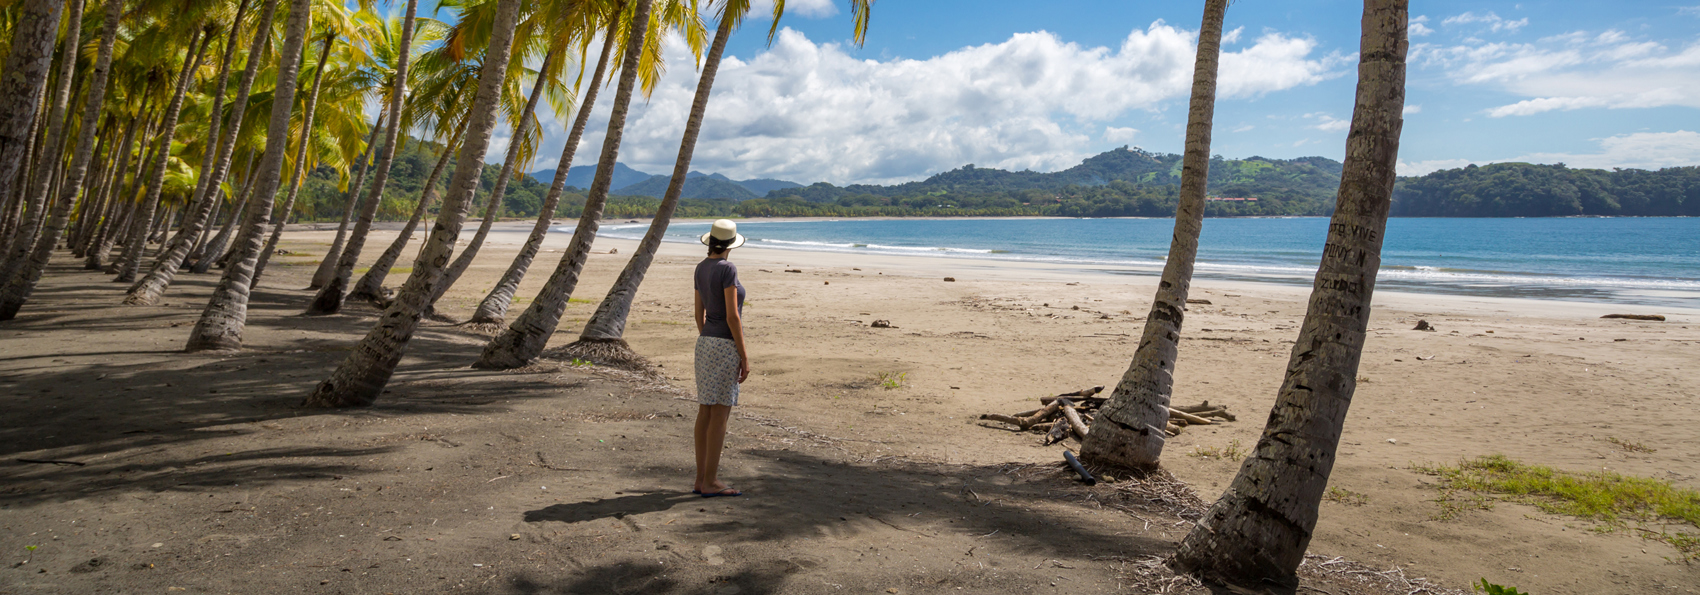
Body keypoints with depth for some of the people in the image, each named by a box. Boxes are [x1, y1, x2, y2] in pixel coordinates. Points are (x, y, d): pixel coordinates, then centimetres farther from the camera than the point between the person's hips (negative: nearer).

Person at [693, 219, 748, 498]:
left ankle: (702, 478, 15)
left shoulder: (701, 268, 10)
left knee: (706, 412, 10)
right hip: (726, 345, -9)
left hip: (706, 343, 9)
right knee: (720, 414, -4)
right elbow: (732, 316, -18)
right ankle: (710, 482, 1)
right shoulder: (727, 269, -15)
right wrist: (744, 356, -14)